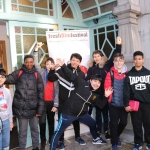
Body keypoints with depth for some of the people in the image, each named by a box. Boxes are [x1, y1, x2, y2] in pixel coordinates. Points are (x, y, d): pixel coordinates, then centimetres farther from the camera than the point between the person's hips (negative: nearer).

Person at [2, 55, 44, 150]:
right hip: (21, 108, -1)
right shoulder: (18, 73, 1)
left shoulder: (37, 75, 2)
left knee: (35, 129, 14)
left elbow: (41, 92, 0)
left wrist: (40, 109, -3)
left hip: (33, 108, 1)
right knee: (22, 131, 9)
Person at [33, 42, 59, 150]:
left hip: (52, 102, 2)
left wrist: (56, 105, -1)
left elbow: (57, 91, 4)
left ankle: (51, 140, 28)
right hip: (42, 101, -2)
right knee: (42, 122, 0)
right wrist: (36, 50, -22)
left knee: (51, 122, 12)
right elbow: (36, 63, -12)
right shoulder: (42, 72, 4)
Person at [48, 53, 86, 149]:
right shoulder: (62, 70, -8)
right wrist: (52, 70, -24)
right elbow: (51, 78, -7)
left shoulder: (81, 74, 2)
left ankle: (77, 137, 38)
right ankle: (61, 141, 24)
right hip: (63, 101, -2)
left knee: (76, 120, 17)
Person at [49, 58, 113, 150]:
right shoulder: (82, 84, -12)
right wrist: (63, 66, -31)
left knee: (93, 124, 25)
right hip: (69, 113, -7)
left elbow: (101, 105, 6)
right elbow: (71, 76, -20)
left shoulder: (95, 95, 7)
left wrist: (106, 96, -6)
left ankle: (96, 139, 52)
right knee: (59, 132, -1)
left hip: (82, 114, 7)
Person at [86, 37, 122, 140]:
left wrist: (118, 45, -18)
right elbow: (88, 81, -1)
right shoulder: (91, 68, 2)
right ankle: (99, 131, 25)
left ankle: (106, 131, 23)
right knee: (98, 113, 13)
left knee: (105, 112, 11)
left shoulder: (107, 65, 0)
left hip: (105, 93, -1)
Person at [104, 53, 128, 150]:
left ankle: (117, 136, 39)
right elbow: (107, 86, -7)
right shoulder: (110, 73, -5)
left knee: (124, 122, 9)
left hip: (124, 103, 3)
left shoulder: (127, 74, 3)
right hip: (113, 103, -3)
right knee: (114, 123, 4)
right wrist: (109, 98, -15)